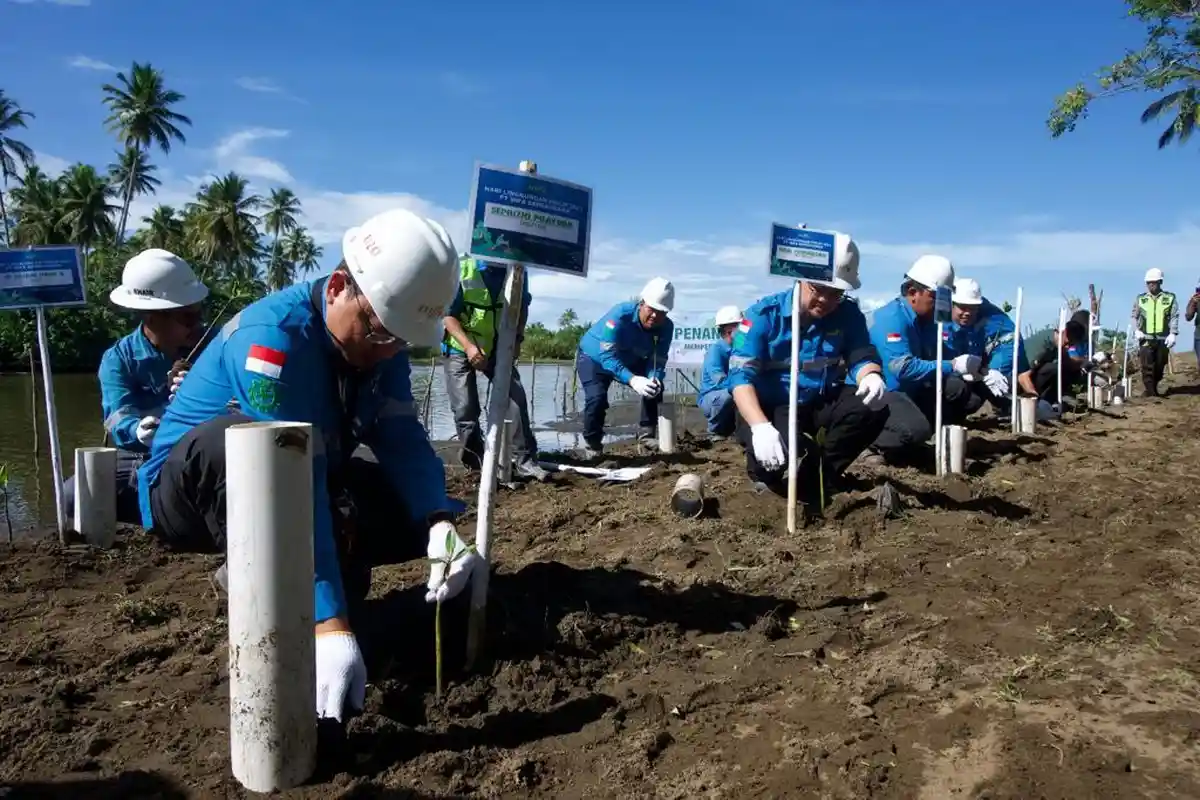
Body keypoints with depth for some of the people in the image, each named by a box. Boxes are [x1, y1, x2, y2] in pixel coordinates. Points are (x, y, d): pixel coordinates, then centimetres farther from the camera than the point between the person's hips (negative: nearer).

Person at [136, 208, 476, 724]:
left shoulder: (379, 341, -9)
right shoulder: (273, 337, -32)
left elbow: (403, 441, -16)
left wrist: (440, 527, -35)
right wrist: (330, 625, -43)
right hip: (187, 494, -6)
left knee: (418, 513, -9)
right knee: (233, 442, -40)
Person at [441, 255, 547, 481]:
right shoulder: (462, 269, -19)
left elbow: (522, 307, 8)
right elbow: (448, 314, -16)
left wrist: (517, 339, -7)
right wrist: (468, 346, -31)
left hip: (499, 347, 2)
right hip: (460, 348, -2)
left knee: (517, 398, -11)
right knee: (465, 410, -3)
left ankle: (524, 460, -5)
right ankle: (476, 464, 12)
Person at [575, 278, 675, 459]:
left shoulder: (666, 327, -22)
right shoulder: (620, 315, -37)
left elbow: (657, 360, -21)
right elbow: (608, 357, -43)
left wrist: (655, 379, -46)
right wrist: (632, 380, -58)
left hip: (630, 360, 5)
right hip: (594, 357, -5)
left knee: (655, 388, -12)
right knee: (597, 398, -26)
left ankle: (647, 434, 3)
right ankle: (592, 447, -7)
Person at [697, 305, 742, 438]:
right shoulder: (716, 350, -19)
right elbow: (720, 381, -32)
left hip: (732, 395, 6)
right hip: (710, 397, -6)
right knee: (726, 396, -37)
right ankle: (716, 432, -9)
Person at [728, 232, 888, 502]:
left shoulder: (848, 315, -2)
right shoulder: (764, 314, -16)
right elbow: (741, 375, -24)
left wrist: (871, 376, -35)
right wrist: (760, 426, -41)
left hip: (820, 404, 5)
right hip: (767, 408, -5)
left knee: (873, 408, -20)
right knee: (783, 457, -34)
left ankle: (821, 477, -1)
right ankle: (765, 471, 7)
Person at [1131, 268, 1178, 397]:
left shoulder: (1169, 298, 4)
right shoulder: (1140, 299, 8)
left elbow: (1174, 317, 0)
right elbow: (1134, 317, 11)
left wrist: (1172, 333, -11)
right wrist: (1136, 330, -6)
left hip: (1163, 339, 1)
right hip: (1146, 339, 0)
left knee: (1160, 367, 10)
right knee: (1147, 367, -9)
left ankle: (1154, 388, 28)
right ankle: (1150, 393, -7)